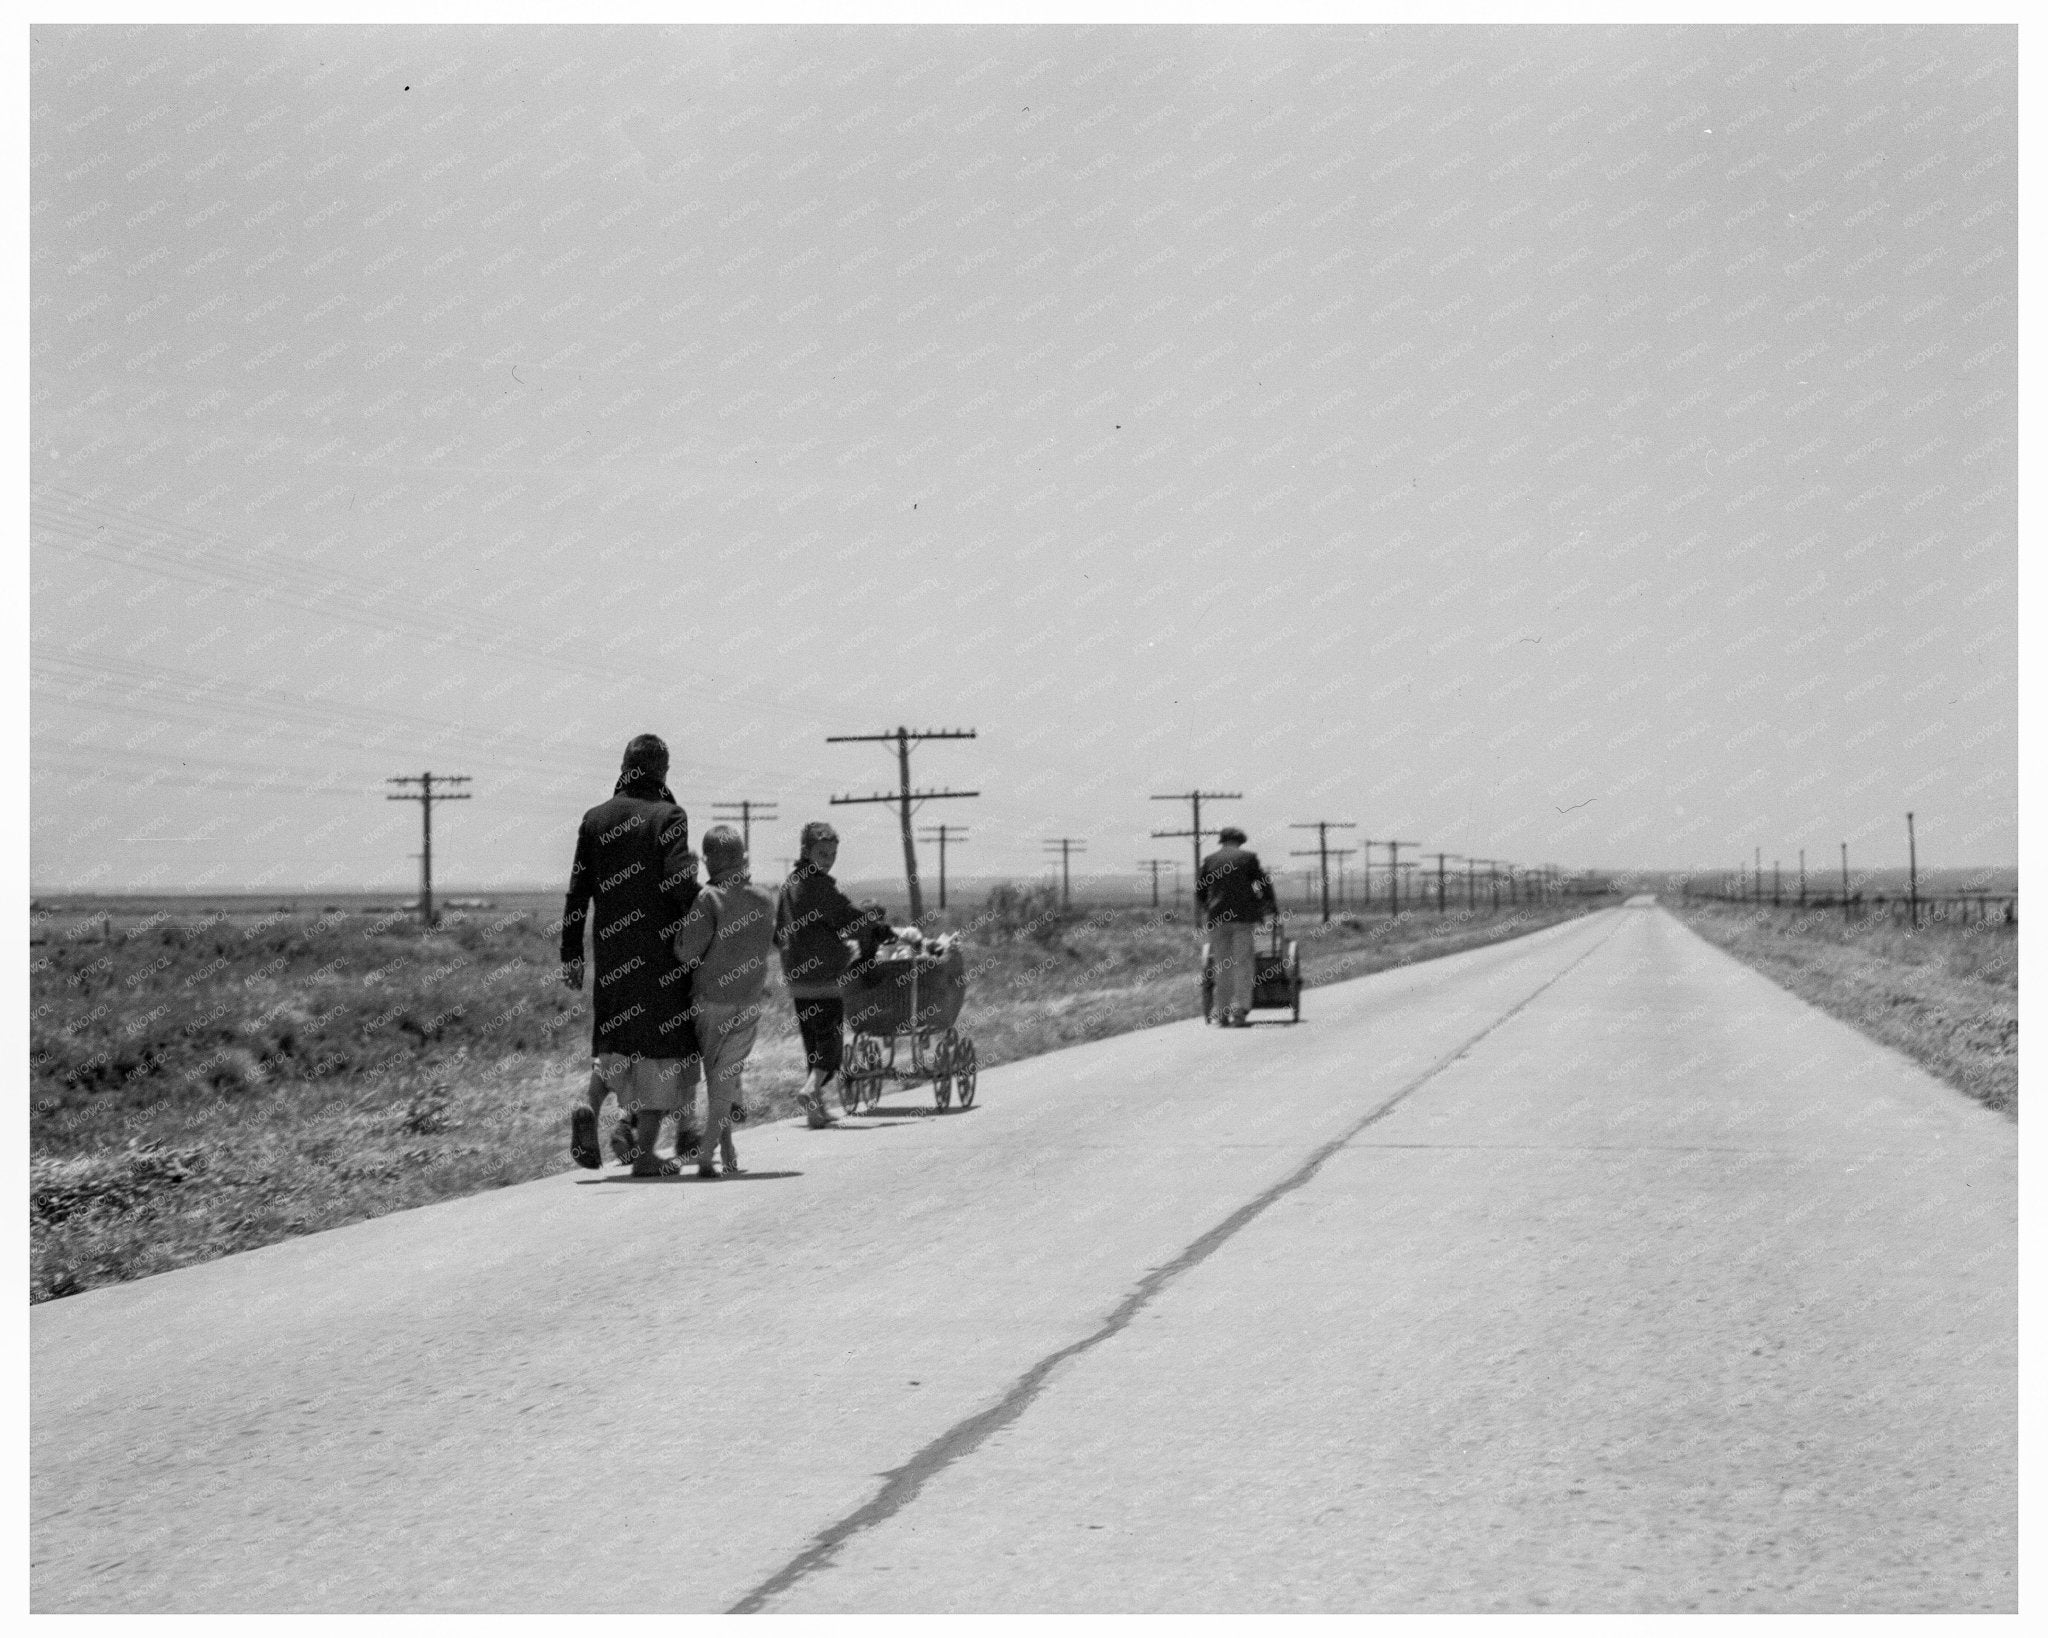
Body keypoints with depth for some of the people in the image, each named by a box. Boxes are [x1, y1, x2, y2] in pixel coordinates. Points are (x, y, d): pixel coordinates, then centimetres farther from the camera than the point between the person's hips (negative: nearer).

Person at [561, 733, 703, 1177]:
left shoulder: (595, 819, 5)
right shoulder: (668, 816, -7)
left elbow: (578, 891, 4)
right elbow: (679, 884, -17)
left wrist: (570, 955, 8)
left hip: (610, 946, 4)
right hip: (661, 947, -4)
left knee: (615, 1037, 19)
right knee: (660, 1040, 5)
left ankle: (589, 1107, -10)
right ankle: (645, 1152, 2)